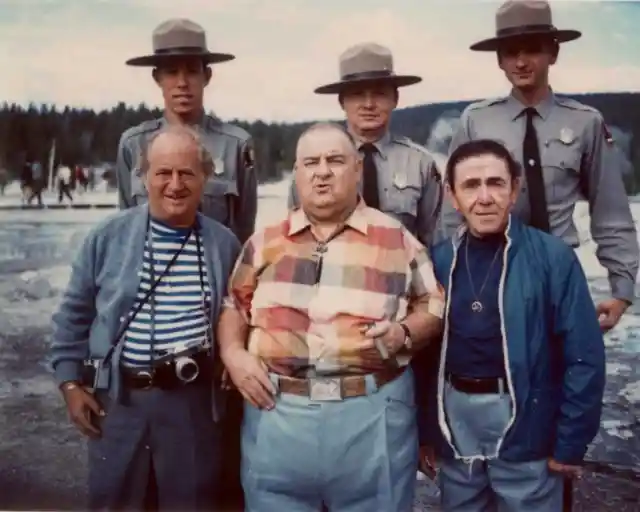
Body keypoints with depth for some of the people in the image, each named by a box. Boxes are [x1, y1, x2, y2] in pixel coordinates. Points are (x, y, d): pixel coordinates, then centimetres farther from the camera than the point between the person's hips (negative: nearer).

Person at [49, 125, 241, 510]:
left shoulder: (224, 244, 1)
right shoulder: (108, 237, -2)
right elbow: (75, 315, 6)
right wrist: (70, 382, 2)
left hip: (194, 398, 1)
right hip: (117, 398, 0)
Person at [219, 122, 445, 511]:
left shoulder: (397, 240, 4)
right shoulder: (265, 242, 10)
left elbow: (434, 307, 7)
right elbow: (235, 307, 16)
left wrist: (403, 333, -12)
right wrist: (233, 353, -1)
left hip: (373, 412, -1)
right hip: (277, 412, 2)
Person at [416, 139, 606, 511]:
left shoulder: (553, 257, -10)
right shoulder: (439, 261, 0)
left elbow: (584, 357, -9)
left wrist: (571, 443, -8)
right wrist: (425, 431, 6)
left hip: (524, 426, -3)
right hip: (454, 424, 3)